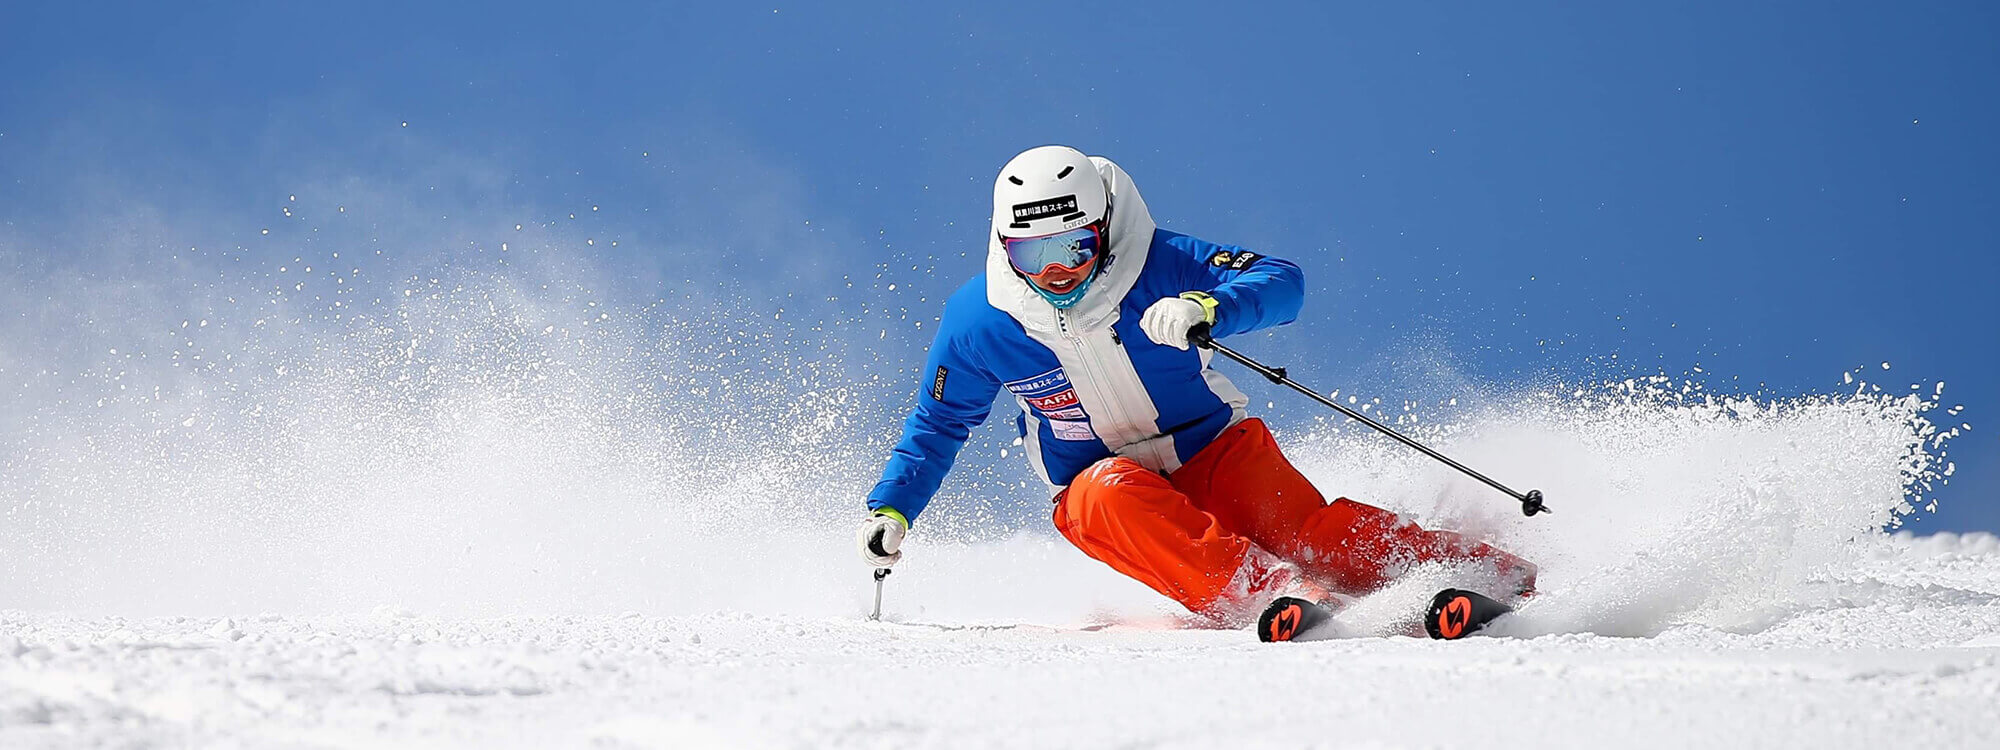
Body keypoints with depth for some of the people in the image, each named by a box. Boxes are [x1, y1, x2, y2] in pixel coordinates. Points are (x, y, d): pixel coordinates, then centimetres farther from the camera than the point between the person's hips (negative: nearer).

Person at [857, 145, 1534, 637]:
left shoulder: (1157, 265, -16)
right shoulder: (977, 322, -9)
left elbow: (1282, 280, -24)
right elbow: (938, 424, 7)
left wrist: (1209, 308, -43)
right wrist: (890, 509, -4)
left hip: (1212, 453, -1)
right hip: (1098, 491, 1)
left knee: (1310, 537, -27)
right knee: (1113, 492, -36)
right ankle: (1259, 594, -47)